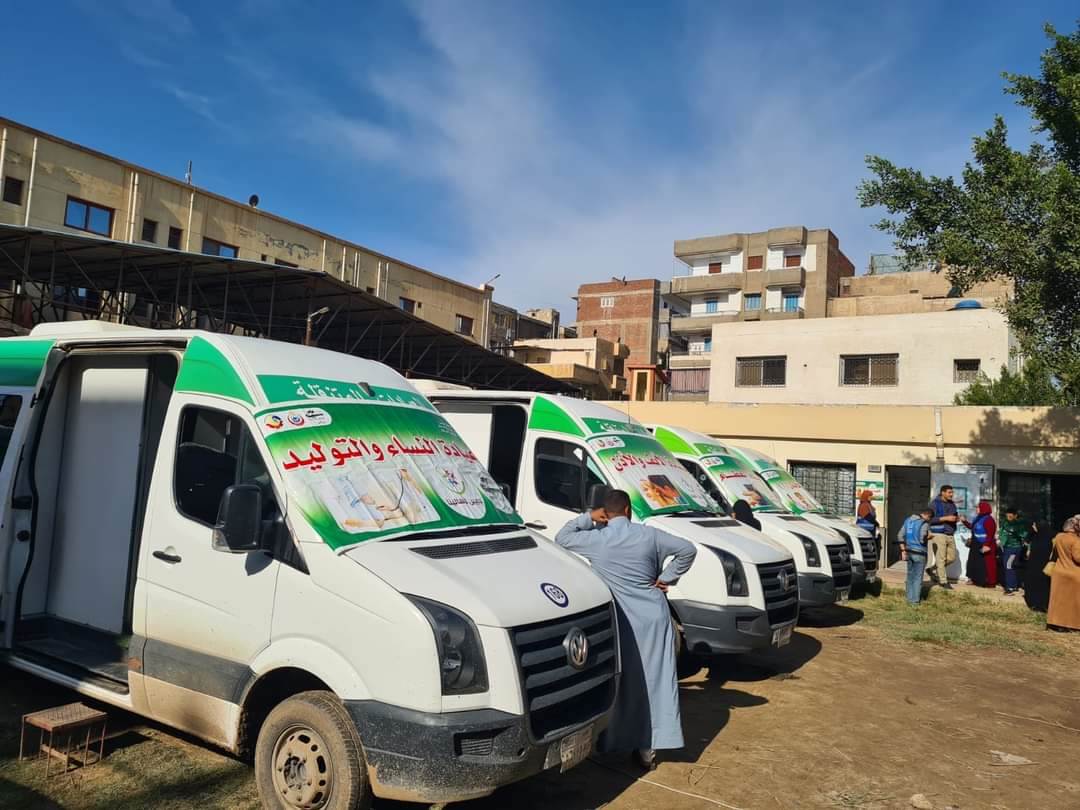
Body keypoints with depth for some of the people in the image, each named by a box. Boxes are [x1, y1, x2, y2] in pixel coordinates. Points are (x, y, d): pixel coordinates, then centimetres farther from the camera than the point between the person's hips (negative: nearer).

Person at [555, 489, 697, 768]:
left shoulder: (596, 539, -6)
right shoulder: (650, 535, 0)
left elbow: (561, 538, 7)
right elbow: (688, 550, 2)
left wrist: (587, 518, 8)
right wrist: (666, 578, 5)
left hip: (621, 621, -1)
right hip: (654, 618, 2)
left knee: (625, 680, 9)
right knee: (655, 679, 6)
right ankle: (648, 745, 8)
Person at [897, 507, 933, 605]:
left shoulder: (908, 520, 7)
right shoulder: (924, 524, -14)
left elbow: (900, 536, 7)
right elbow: (922, 540, -21)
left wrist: (903, 550, 10)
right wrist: (928, 537, 1)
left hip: (909, 552, 6)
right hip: (919, 554, -6)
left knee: (910, 576, 15)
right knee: (918, 577, 3)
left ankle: (910, 598, 20)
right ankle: (915, 600, 6)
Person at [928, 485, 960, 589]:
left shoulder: (952, 504, 14)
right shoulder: (935, 503, -7)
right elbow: (930, 519, -14)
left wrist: (957, 519, 2)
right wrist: (946, 518, -19)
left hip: (950, 535, 7)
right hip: (938, 534, -7)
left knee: (952, 557, 9)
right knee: (941, 558, -6)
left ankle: (932, 570, 25)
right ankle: (943, 581, 1)